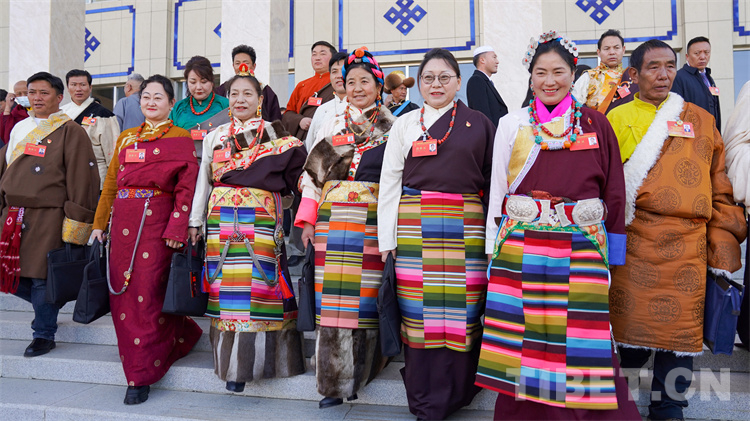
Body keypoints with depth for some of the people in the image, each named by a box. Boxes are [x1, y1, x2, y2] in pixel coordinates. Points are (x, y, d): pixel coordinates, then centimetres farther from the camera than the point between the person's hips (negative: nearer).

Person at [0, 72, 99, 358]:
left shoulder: (70, 132, -4)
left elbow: (82, 178, -10)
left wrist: (75, 222, -14)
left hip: (48, 216, -6)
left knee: (41, 278, -2)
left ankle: (44, 335, 14)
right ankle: (48, 308, 34)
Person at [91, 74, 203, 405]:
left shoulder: (180, 138, 1)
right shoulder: (126, 138, 19)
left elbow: (186, 187, -6)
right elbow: (110, 184, 19)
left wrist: (176, 229, -16)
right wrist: (99, 224, 14)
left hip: (156, 220, -6)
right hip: (123, 220, 6)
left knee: (147, 293, -5)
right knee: (121, 291, 7)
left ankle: (142, 375, 6)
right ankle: (179, 336, 29)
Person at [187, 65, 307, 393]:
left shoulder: (273, 132, 9)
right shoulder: (216, 136, 16)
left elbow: (290, 171, 0)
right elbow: (204, 180, 17)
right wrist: (195, 220, 13)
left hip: (261, 219, -2)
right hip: (222, 218, 2)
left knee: (257, 279, -5)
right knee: (227, 282, 0)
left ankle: (250, 360, 7)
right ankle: (231, 363, 10)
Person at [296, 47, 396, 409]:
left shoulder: (393, 128, 10)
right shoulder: (332, 126, 15)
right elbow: (312, 174, 12)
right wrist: (307, 220, 4)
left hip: (374, 220, -1)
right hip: (333, 220, 2)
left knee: (366, 294, -2)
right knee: (333, 295, -1)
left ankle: (358, 375, 14)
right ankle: (334, 382, 8)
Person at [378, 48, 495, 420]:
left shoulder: (479, 124, 10)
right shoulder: (405, 124, 12)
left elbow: (493, 182, 8)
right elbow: (389, 182, 8)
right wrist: (386, 240, 1)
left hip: (465, 230, 0)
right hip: (414, 228, 1)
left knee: (461, 309, 0)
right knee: (418, 309, 1)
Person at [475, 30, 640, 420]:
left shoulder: (595, 124, 8)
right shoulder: (511, 125, 8)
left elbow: (614, 190, 9)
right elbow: (497, 189, 8)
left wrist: (612, 252, 5)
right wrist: (494, 249, 4)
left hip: (581, 249, 0)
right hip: (522, 249, 0)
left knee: (581, 339, 0)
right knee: (525, 336, 3)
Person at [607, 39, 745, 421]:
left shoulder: (701, 120, 14)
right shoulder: (617, 119, 8)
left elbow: (720, 188, 13)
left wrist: (723, 248, 6)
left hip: (688, 246, 2)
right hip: (632, 242, -2)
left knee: (680, 330, 7)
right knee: (632, 329, 1)